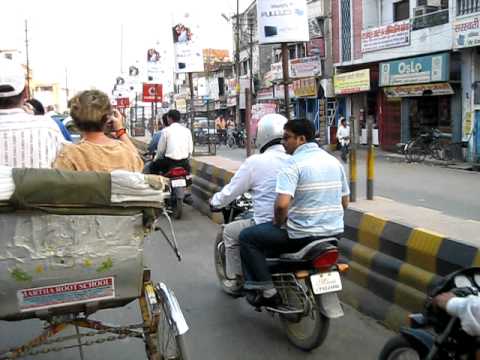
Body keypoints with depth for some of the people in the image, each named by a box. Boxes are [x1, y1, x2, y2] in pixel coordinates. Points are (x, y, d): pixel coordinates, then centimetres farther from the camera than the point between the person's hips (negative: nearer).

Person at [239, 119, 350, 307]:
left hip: (303, 234, -8)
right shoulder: (334, 161, 8)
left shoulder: (294, 163, -16)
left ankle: (267, 292, 3)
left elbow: (282, 204, -27)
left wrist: (278, 222, -7)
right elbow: (344, 202, 14)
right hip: (334, 232, 8)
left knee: (247, 237, 5)